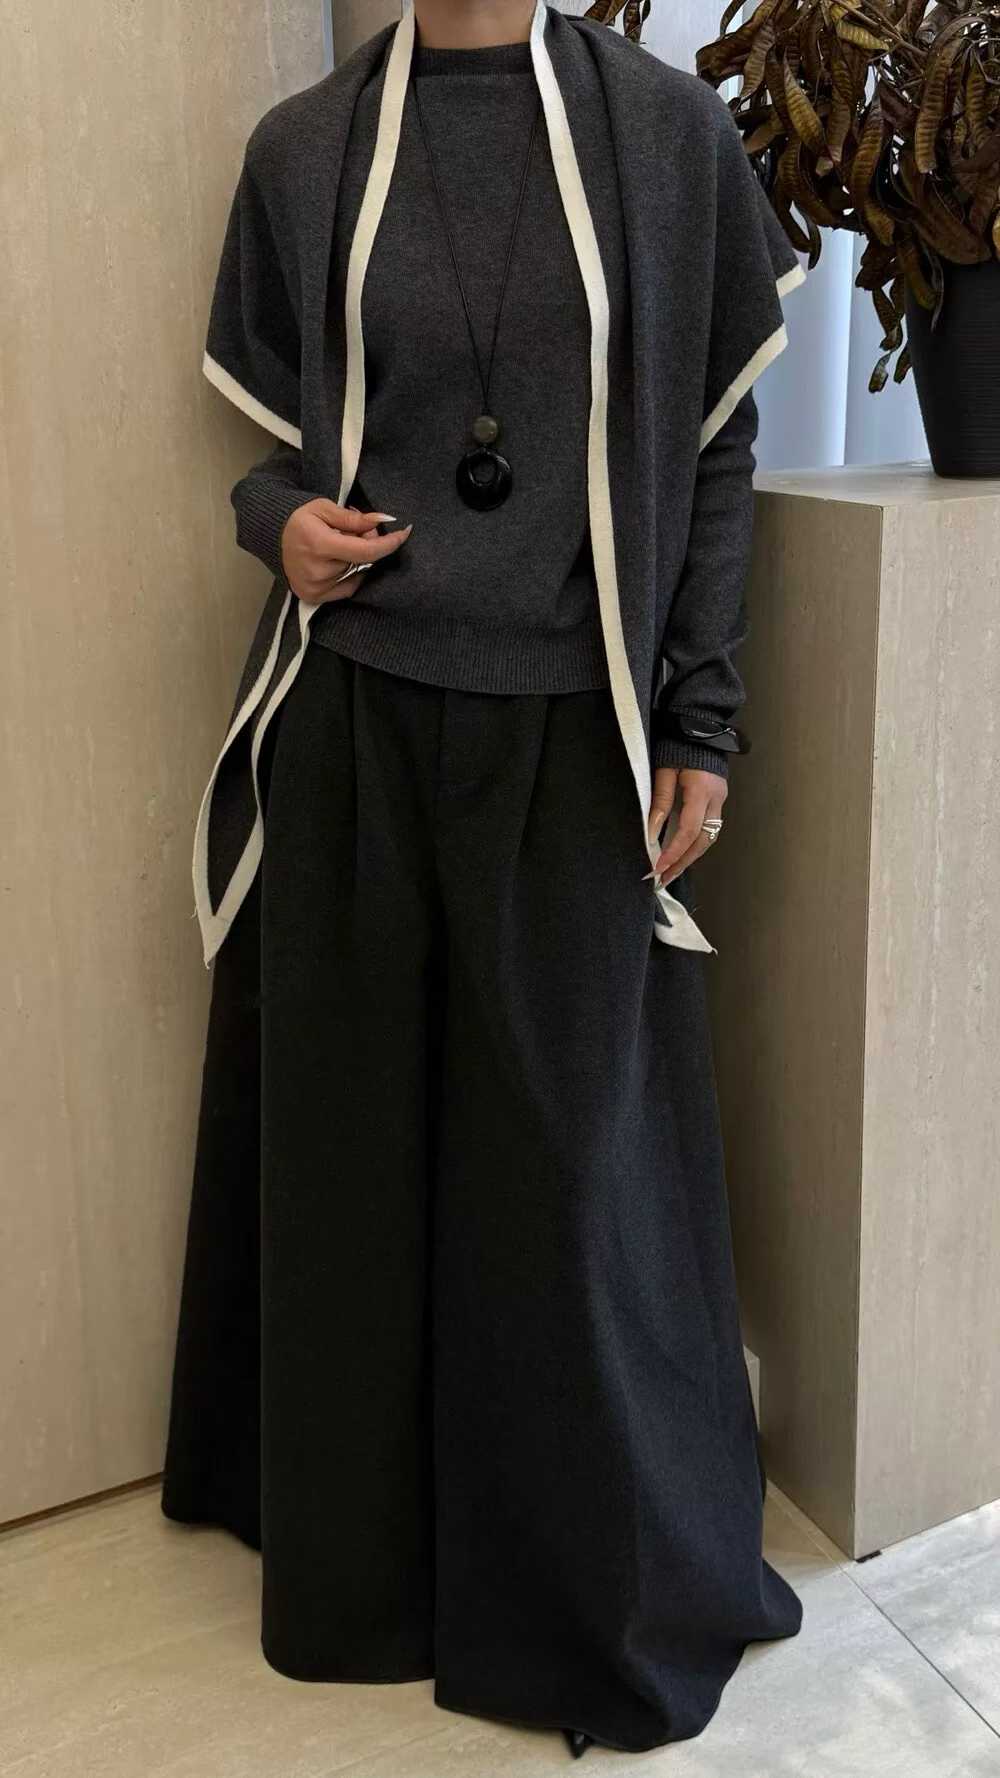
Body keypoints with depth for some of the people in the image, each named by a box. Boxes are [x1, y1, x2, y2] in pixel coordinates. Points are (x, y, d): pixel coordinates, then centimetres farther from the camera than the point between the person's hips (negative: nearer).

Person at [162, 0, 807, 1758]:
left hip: (571, 732, -1)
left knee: (575, 1147, 5)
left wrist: (700, 722, -2)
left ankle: (611, 1579, 27)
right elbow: (277, 432, 14)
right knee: (353, 1130, 10)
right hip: (351, 723, 2)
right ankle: (363, 1541, 31)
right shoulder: (304, 145, 7)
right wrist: (281, 520, -9)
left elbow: (715, 448, 3)